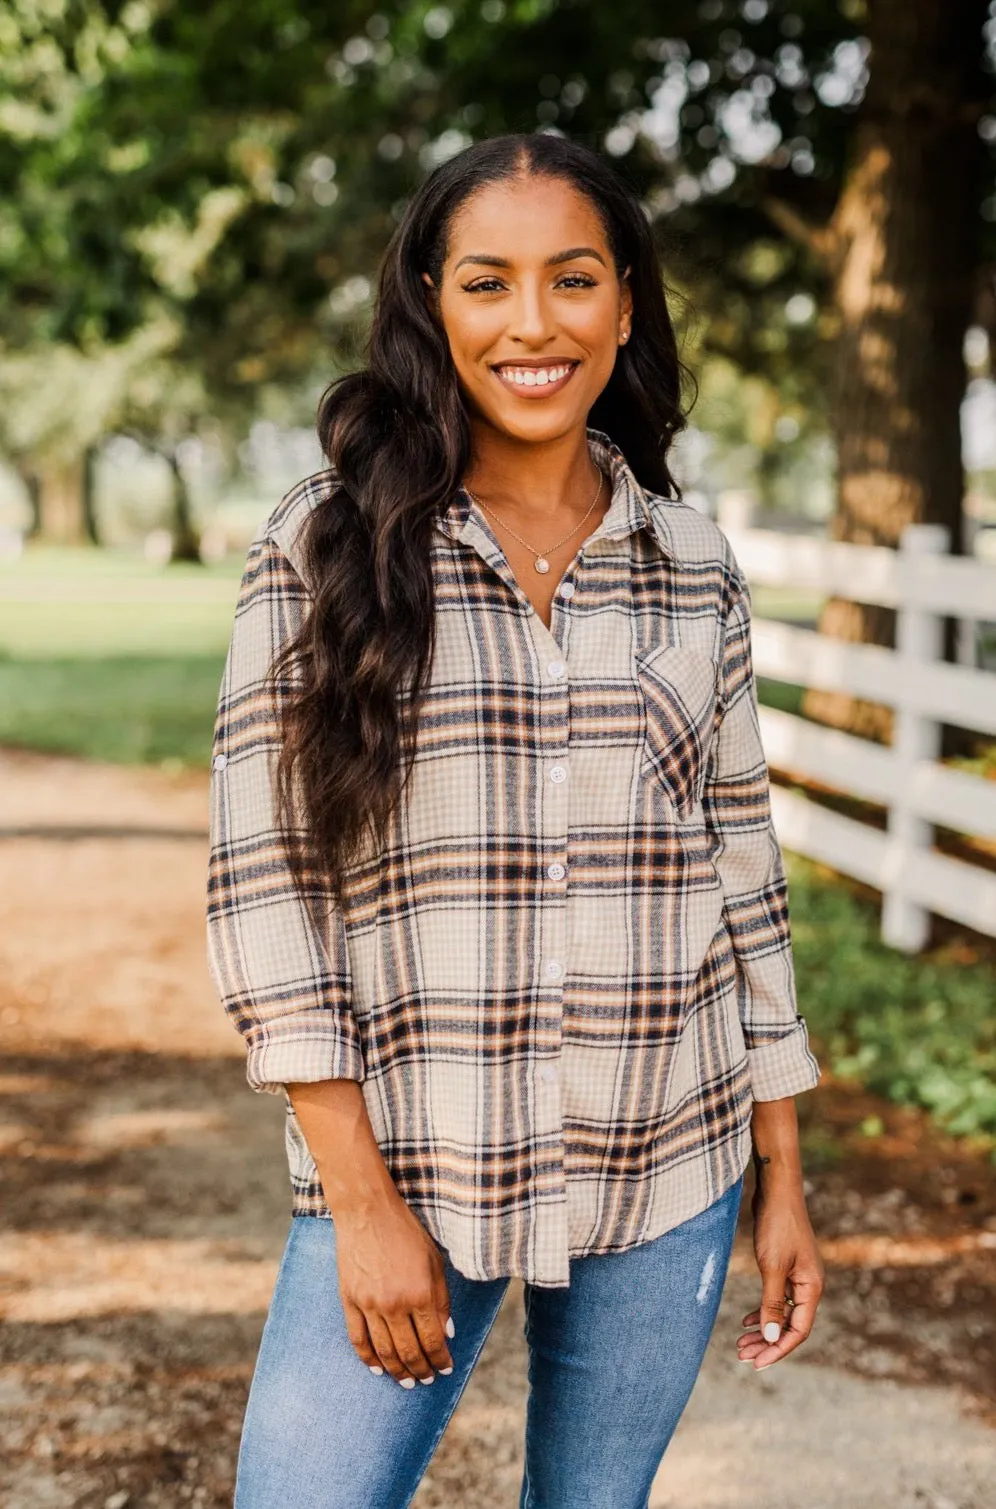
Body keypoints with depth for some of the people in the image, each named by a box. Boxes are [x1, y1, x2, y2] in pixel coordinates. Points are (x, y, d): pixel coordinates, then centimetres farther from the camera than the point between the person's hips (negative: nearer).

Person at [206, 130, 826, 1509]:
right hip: (402, 1168, -2)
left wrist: (783, 1181, 8)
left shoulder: (691, 562, 4)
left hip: (668, 1172, 3)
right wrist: (360, 1196, -11)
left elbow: (741, 866, 8)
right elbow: (263, 874, -8)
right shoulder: (328, 547, -5)